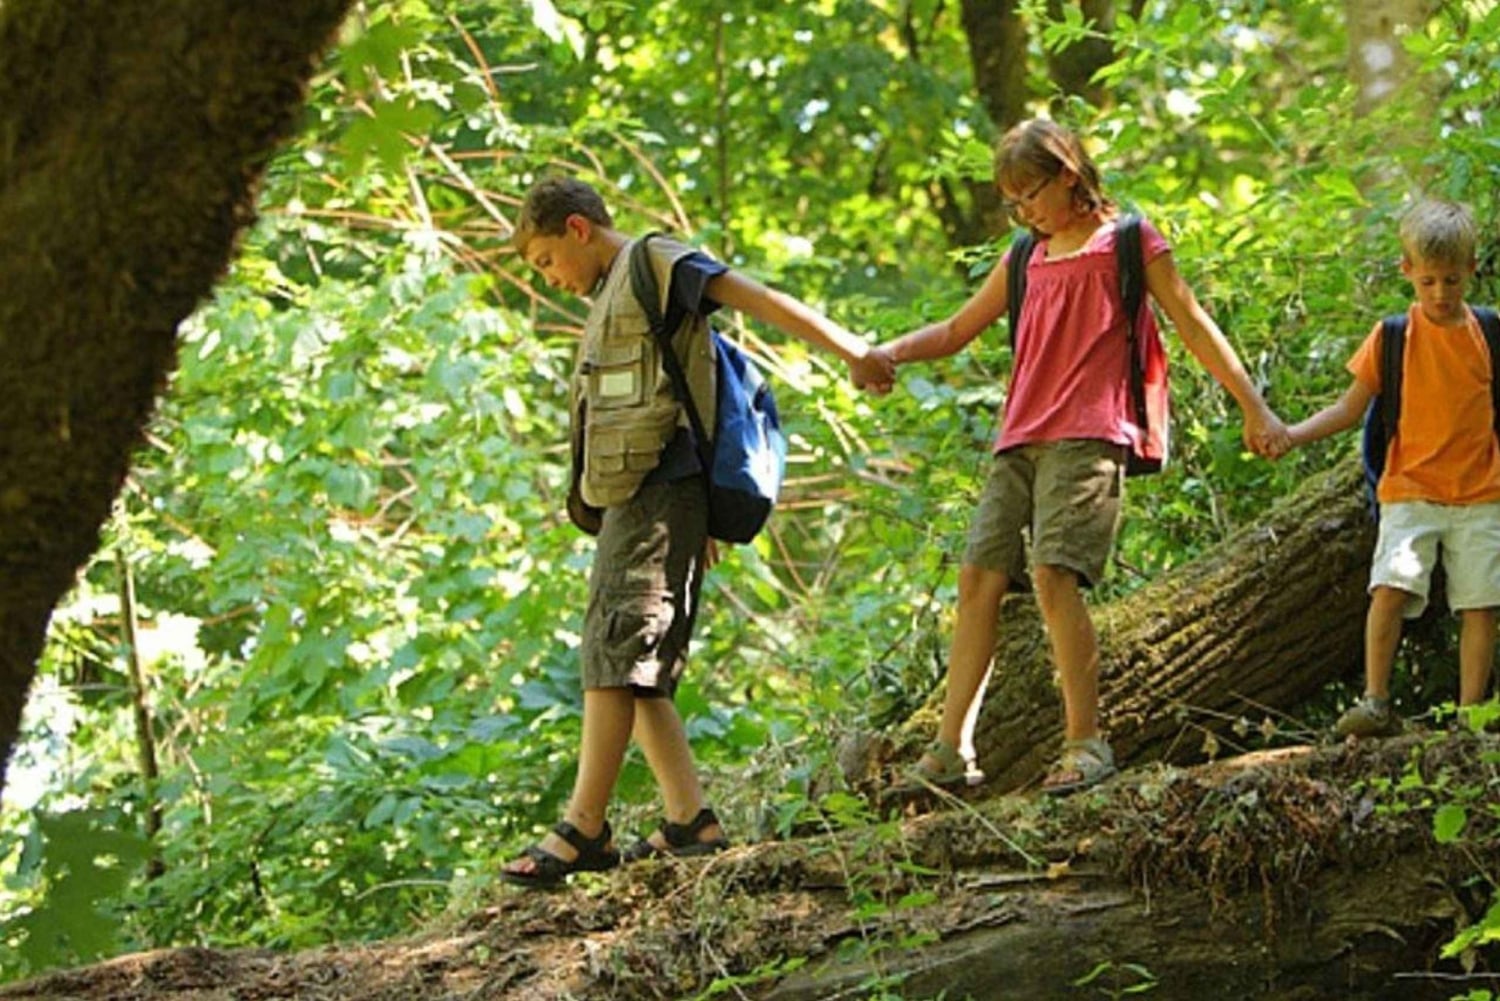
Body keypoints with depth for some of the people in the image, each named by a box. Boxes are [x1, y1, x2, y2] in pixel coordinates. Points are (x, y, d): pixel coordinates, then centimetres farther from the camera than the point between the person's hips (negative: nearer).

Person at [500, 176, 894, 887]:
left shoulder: (658, 265, 0)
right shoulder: (612, 295, 28)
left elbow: (757, 300, -10)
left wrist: (848, 349, -21)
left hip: (659, 492, -10)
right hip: (627, 501, 10)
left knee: (618, 658, -15)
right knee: (623, 669, 5)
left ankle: (584, 829, -20)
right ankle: (689, 820, 0)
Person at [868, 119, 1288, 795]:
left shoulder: (1126, 242, 5)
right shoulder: (1026, 261, 23)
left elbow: (1194, 327, 5)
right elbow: (957, 331, 28)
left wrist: (1254, 410, 3)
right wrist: (888, 353, 9)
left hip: (1088, 437, -6)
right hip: (1021, 441, 7)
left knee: (1053, 573, -21)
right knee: (979, 576, -2)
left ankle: (1085, 742, -16)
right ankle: (951, 749, -1)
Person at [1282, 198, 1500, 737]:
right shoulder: (1393, 336, 1)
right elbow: (1350, 408, 4)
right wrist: (1289, 435, -8)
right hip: (1410, 490, -1)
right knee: (1392, 586, -18)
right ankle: (1375, 702, -11)